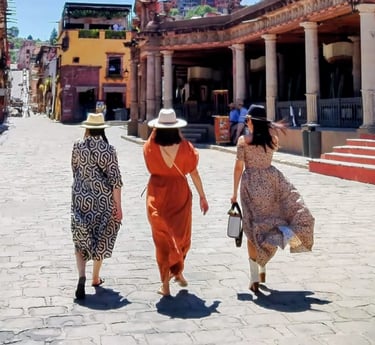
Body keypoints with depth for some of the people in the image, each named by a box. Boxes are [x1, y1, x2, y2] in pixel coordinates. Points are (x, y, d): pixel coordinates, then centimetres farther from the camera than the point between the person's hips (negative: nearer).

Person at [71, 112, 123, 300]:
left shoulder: (77, 146, -1)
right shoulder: (108, 149, -9)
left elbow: (75, 171, 11)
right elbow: (115, 179, -11)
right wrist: (118, 206, -6)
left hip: (81, 198, 1)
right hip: (103, 199, -1)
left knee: (81, 239, 8)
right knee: (101, 238, 15)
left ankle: (82, 277, -13)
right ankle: (96, 278, 27)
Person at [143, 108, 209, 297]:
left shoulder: (151, 146, -10)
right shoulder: (185, 146, -10)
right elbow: (194, 173, -5)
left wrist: (154, 133, 7)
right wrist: (202, 197, 5)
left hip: (157, 194, 0)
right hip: (180, 193, 0)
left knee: (162, 238, 8)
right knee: (181, 235, 20)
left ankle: (166, 284, 10)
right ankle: (178, 272, 33)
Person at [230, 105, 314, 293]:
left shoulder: (244, 140, -8)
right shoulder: (272, 137, 1)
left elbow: (238, 167, -6)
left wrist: (235, 192, 2)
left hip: (252, 184, -2)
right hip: (272, 179, 2)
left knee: (254, 228, 3)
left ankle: (255, 277, 3)